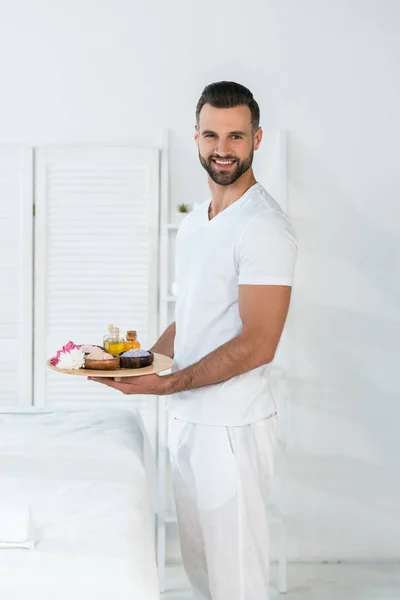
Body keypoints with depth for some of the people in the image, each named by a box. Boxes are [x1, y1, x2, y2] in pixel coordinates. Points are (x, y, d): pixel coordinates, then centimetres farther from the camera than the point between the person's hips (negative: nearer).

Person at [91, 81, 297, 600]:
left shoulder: (264, 227, -16)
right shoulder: (194, 223, 12)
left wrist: (169, 384, -24)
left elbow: (257, 345, -21)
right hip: (186, 416, 8)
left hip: (232, 425, -8)